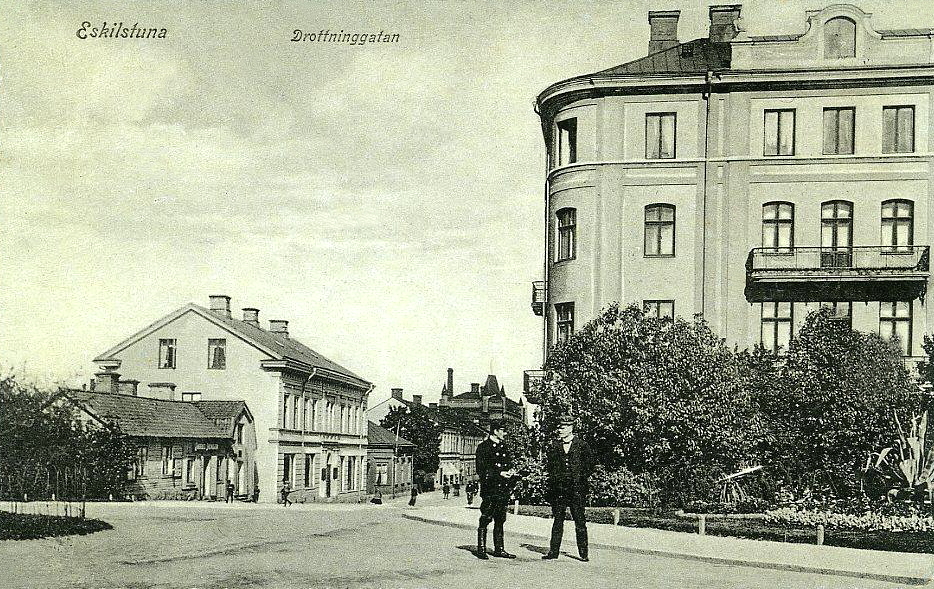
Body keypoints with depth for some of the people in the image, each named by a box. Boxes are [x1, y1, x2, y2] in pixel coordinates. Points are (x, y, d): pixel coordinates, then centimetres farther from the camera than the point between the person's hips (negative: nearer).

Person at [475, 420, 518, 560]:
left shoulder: (503, 447, 17)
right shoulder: (483, 447, -5)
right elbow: (481, 470, -11)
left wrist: (511, 471, 2)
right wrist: (500, 473, -17)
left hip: (503, 489, 7)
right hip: (489, 489, -7)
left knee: (500, 520, 10)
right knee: (485, 519, -4)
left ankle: (499, 549, 15)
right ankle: (481, 549, 0)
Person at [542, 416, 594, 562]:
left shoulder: (582, 446, 1)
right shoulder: (553, 446, 8)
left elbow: (590, 465, 6)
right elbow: (548, 464, 14)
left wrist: (581, 478, -1)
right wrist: (554, 477, 4)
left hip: (577, 488, -2)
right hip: (558, 488, 2)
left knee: (580, 521, 0)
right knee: (558, 520, 6)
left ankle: (583, 553, 4)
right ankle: (553, 551, 10)